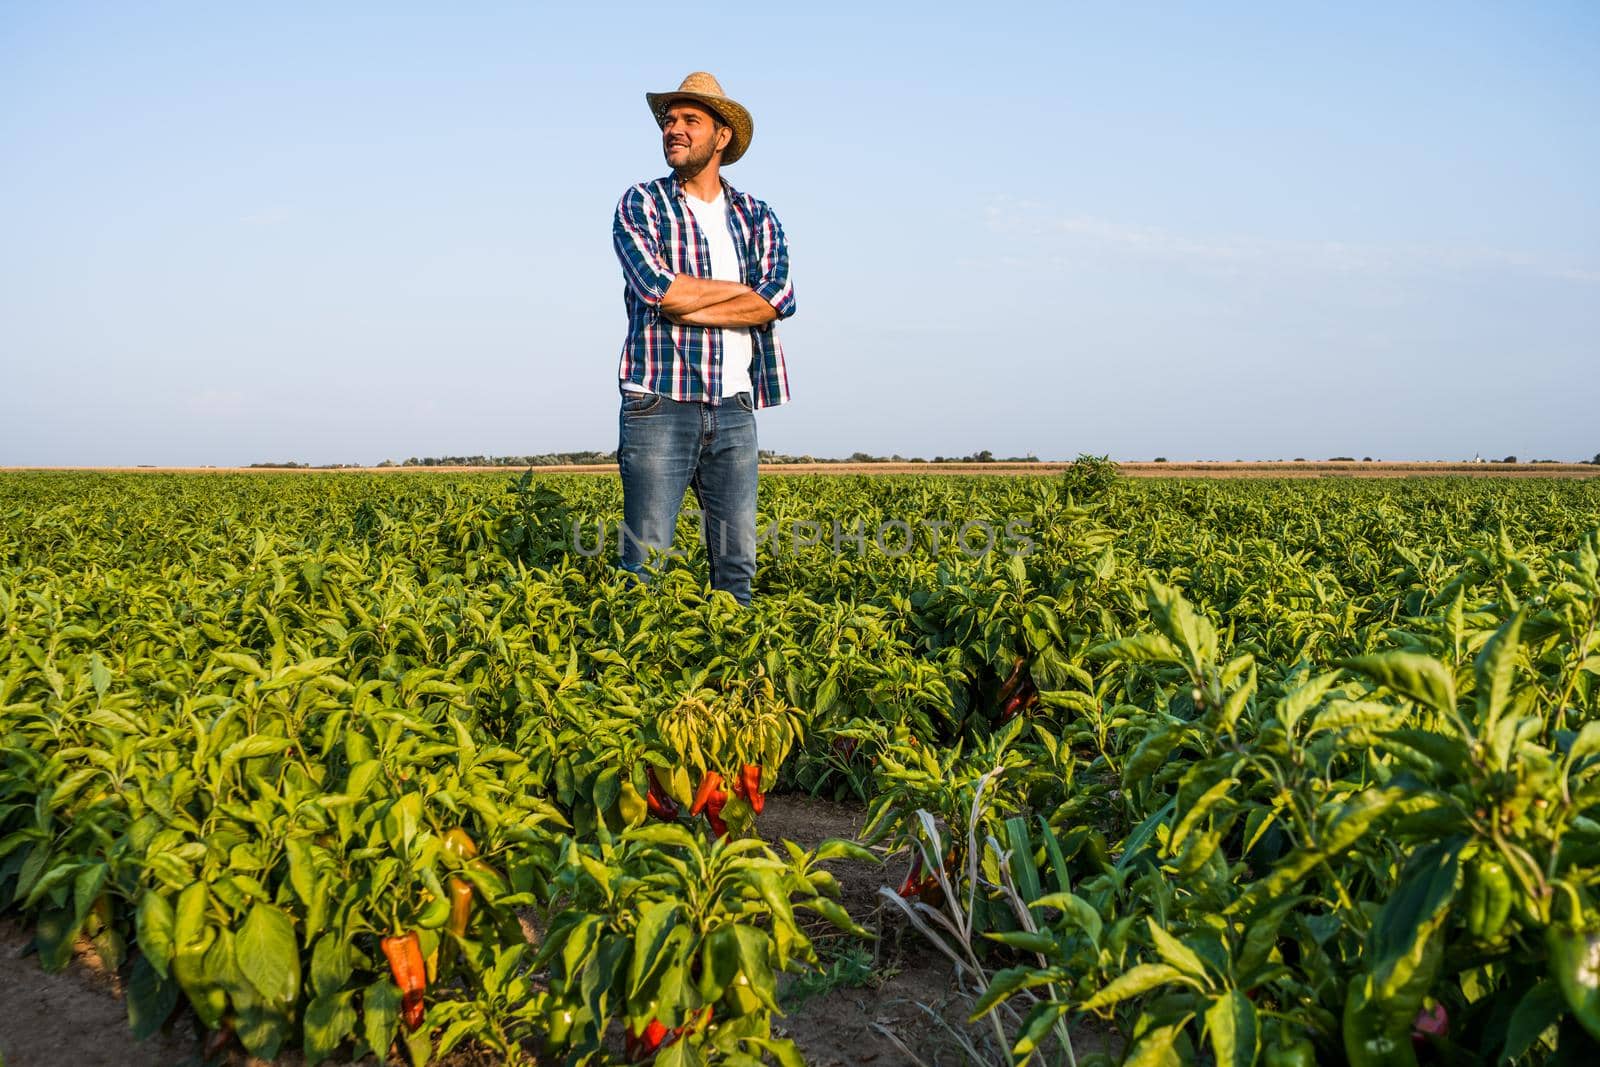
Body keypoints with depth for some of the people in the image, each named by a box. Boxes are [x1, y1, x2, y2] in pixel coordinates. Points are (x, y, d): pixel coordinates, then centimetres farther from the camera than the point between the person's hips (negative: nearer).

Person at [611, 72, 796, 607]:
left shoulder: (756, 215, 13)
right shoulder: (641, 203, 5)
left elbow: (778, 299, -5)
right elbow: (657, 287, -13)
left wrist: (683, 306, -11)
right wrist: (741, 288, -3)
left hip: (734, 408, 3)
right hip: (660, 403, -3)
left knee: (737, 564, 6)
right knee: (647, 565, -5)